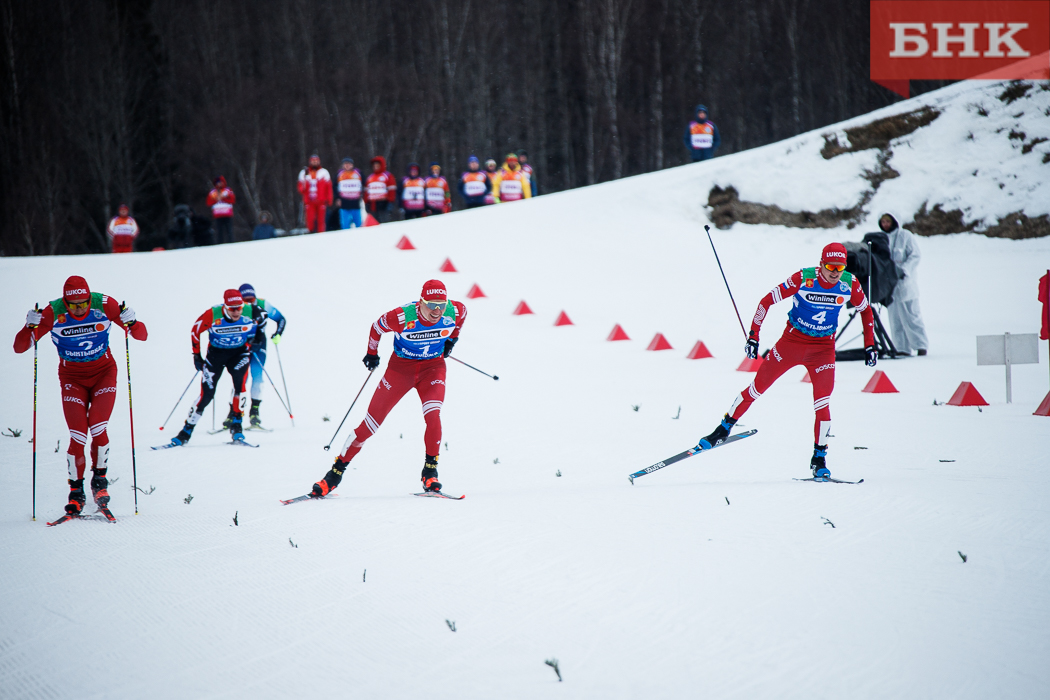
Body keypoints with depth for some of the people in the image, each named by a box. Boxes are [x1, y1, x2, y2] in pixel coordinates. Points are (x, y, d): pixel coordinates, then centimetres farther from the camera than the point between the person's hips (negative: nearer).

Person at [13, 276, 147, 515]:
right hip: (72, 377, 0)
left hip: (103, 372, 0)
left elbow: (141, 335, -12)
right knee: (78, 436, -12)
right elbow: (20, 347, -16)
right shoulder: (53, 313, -19)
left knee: (98, 428, -18)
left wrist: (131, 323, -34)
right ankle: (76, 491, 5)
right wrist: (30, 327, -36)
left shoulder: (104, 305, -18)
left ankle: (100, 479, 6)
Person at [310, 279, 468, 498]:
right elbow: (377, 327, -8)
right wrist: (372, 353, 5)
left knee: (433, 416, -25)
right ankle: (336, 472, 7)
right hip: (401, 366, -1)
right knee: (372, 422, -3)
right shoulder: (402, 317, -29)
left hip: (433, 367, 1)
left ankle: (430, 473, -10)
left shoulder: (454, 312, -22)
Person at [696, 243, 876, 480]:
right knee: (758, 387, 4)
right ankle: (725, 428, 22)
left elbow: (866, 310, 8)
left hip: (823, 349, 1)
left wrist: (869, 346, 4)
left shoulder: (850, 284, -12)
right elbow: (768, 300, -14)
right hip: (792, 341, -1)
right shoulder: (803, 279, -21)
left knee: (822, 403, -11)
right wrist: (753, 336, -16)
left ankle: (819, 458, 3)